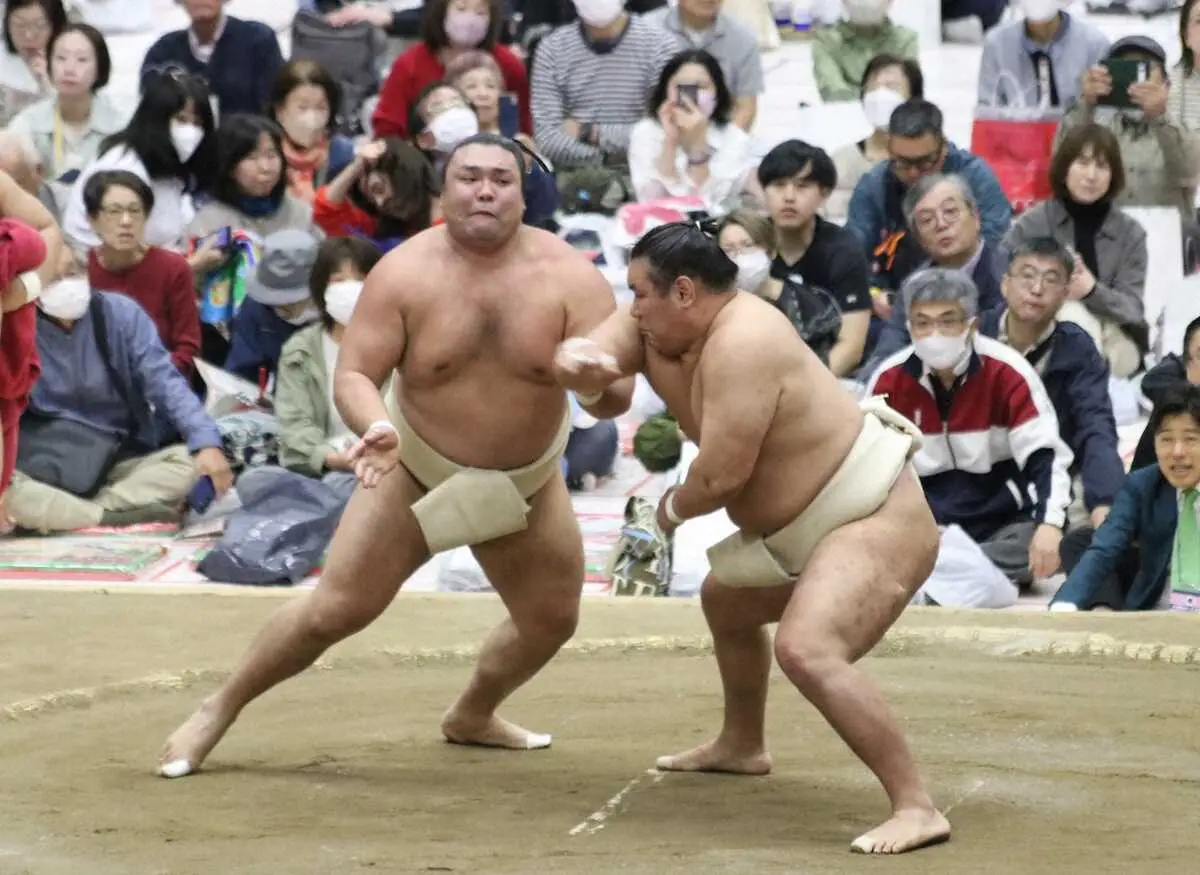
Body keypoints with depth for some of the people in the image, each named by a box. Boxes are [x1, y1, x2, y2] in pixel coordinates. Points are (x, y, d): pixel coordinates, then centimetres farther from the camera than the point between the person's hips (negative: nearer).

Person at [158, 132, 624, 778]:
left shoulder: (568, 275, -18)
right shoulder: (405, 273, -18)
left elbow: (618, 391, -21)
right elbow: (353, 374, -18)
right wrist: (375, 428, -41)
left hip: (525, 483, 3)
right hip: (416, 472, -3)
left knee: (552, 619, 12)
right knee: (334, 609, -10)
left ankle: (472, 717, 41)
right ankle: (220, 709, 8)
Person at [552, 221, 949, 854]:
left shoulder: (741, 345, -28)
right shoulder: (660, 322, 1)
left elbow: (721, 475, -28)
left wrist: (674, 510, -7)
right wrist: (582, 370, -30)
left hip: (878, 522, -11)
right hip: (809, 528, 11)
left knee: (805, 649, -32)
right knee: (724, 599, 32)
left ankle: (916, 808, -33)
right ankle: (741, 745, 53)